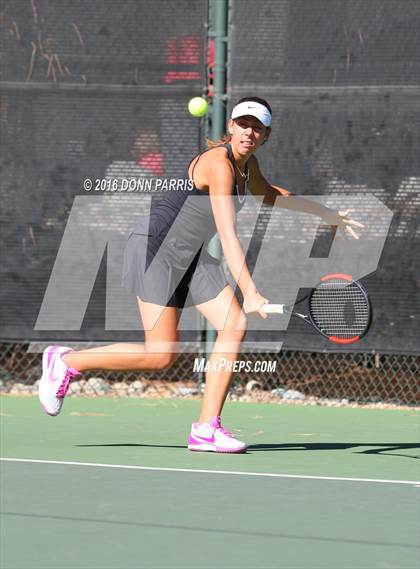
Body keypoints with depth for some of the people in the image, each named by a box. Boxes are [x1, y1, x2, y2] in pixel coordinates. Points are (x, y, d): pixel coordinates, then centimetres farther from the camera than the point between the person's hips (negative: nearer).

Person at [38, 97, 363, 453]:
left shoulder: (247, 163, 4)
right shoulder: (219, 164, -25)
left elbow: (268, 194, 28)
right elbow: (228, 235, -33)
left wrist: (327, 214, 25)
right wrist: (250, 293, -40)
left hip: (190, 256, 9)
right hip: (156, 248, -9)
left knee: (235, 325, -9)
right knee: (162, 355, -12)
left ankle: (207, 429, -7)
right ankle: (65, 361, 7)